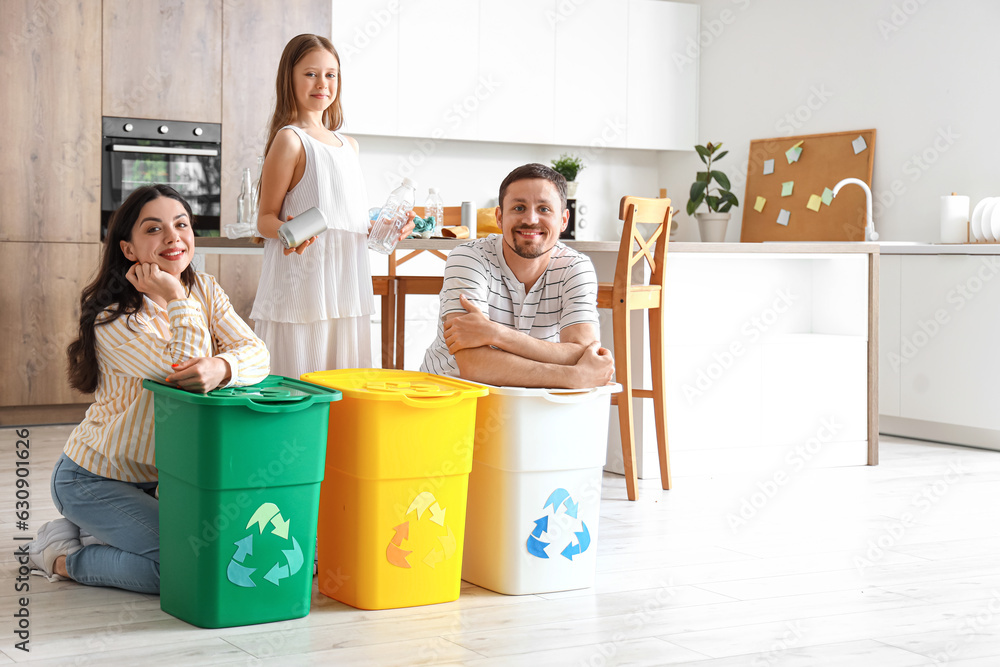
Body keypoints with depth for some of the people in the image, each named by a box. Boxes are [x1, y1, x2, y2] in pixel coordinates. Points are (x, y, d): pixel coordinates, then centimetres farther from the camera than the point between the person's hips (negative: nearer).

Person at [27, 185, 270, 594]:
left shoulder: (204, 291, -2)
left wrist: (222, 367, -38)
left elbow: (256, 352, -16)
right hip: (95, 479, -7)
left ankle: (112, 527, 18)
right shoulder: (112, 319, -21)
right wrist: (177, 300, -27)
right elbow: (183, 370, -29)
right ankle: (62, 554, 1)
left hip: (162, 475, 7)